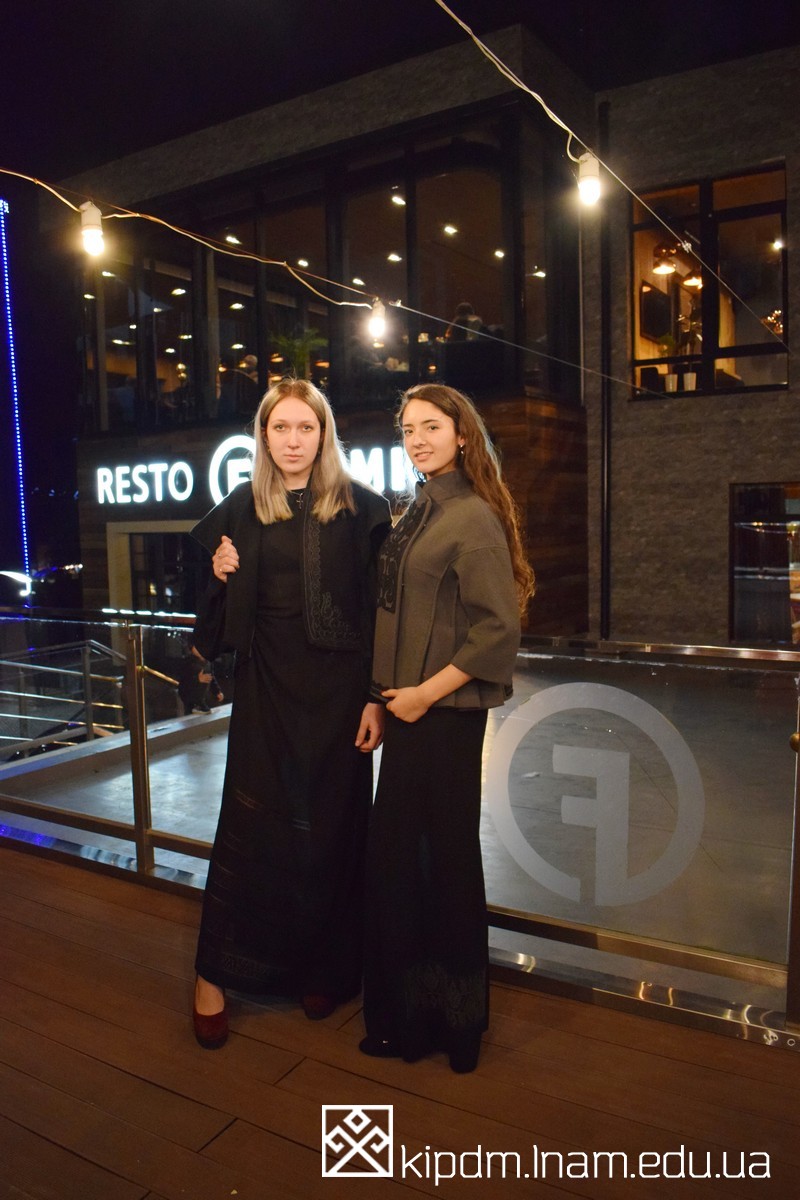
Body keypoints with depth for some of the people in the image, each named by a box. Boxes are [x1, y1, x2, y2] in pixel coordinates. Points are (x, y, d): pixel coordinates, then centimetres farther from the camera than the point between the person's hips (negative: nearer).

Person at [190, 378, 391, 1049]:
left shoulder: (361, 508, -3)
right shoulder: (242, 509, 6)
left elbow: (379, 608, -6)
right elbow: (221, 604, 15)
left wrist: (376, 696, -11)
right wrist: (217, 570, -7)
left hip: (337, 686, -1)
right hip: (265, 685, 2)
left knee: (332, 825, 8)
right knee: (250, 824, 5)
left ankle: (326, 969, 27)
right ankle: (215, 975, 21)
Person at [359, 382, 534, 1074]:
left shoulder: (473, 516, -14)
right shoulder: (419, 512, 11)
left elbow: (498, 629, -19)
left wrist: (424, 693, -16)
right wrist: (390, 693, 7)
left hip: (446, 714, -8)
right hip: (409, 708, 8)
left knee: (445, 858, 6)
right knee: (397, 856, 17)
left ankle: (453, 1020, 29)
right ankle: (406, 1015, 37)